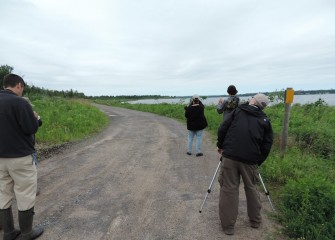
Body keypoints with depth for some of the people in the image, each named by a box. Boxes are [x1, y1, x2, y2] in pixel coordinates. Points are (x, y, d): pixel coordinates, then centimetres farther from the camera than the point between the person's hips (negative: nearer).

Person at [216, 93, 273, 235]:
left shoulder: (238, 111, 9)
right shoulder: (265, 121, 12)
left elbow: (222, 128, 3)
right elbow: (267, 146, 8)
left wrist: (220, 145, 16)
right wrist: (258, 162, 16)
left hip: (230, 156, -2)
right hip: (250, 160, 2)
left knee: (229, 190, 5)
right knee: (251, 188, 20)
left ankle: (228, 225, 13)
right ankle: (255, 221, 34)